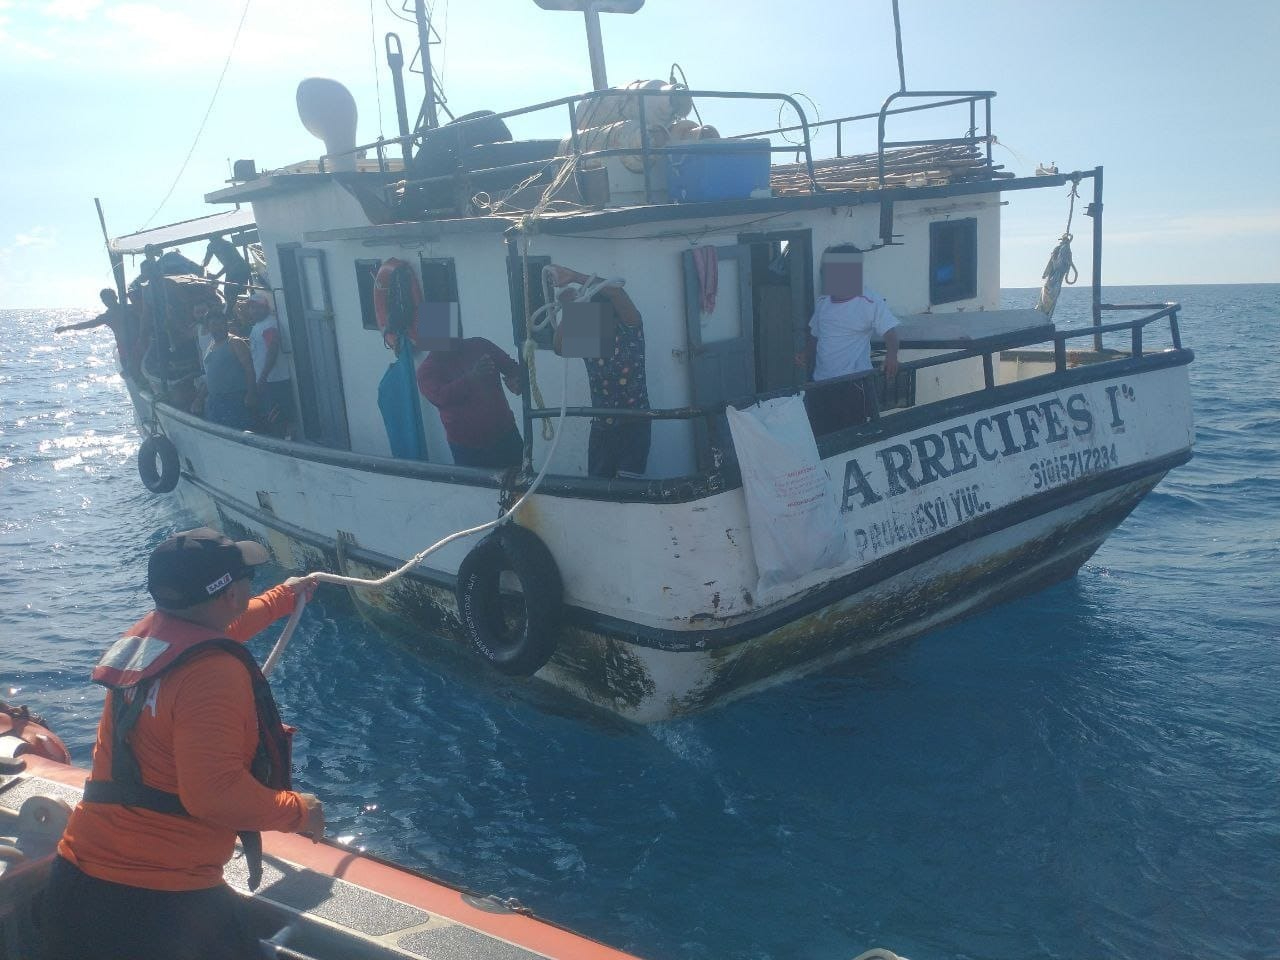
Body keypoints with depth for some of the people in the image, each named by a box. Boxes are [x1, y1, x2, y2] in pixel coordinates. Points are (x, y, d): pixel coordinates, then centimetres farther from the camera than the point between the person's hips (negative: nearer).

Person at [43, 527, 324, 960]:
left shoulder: (145, 632, 4)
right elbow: (215, 794, -28)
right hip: (162, 900, -7)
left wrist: (283, 597, 42)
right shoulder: (214, 672, -23)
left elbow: (215, 628, 27)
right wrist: (296, 810, -11)